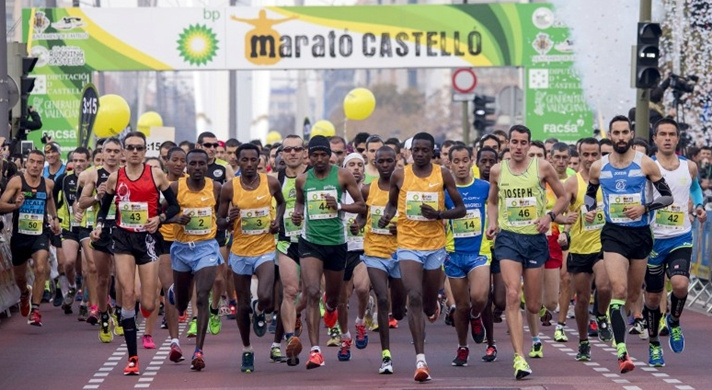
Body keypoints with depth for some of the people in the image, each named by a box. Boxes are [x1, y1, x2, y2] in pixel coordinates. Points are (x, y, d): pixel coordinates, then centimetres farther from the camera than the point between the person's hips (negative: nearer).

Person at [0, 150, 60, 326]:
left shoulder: (48, 184, 2)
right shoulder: (16, 181, -8)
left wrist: (54, 217, 18)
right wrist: (15, 205, -30)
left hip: (40, 234, 0)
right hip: (19, 235, 0)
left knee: (40, 269, -23)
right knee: (19, 276, 17)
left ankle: (35, 310, -17)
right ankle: (24, 294, 53)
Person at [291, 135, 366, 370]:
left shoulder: (342, 176, -4)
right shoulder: (302, 180, 3)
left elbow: (361, 205, -1)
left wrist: (339, 206, -17)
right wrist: (297, 213, 0)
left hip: (336, 242, 0)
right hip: (311, 242, 0)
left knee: (333, 294, 17)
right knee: (312, 293, -17)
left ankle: (330, 307, 60)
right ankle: (315, 350, -20)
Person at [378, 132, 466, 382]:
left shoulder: (443, 175, -1)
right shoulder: (399, 176, 1)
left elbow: (460, 209, 3)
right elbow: (392, 203, 18)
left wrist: (438, 214, -15)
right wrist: (386, 216, -5)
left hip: (435, 246, 1)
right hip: (408, 246, -1)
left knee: (429, 303, 14)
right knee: (414, 297, -19)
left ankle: (432, 304, 56)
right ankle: (420, 360, -21)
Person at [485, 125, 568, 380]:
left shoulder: (542, 167, 0)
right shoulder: (497, 171, 4)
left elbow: (562, 197, 9)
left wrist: (550, 217, -8)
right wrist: (492, 223, 2)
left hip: (535, 238, 0)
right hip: (508, 237, 0)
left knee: (533, 306, 5)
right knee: (512, 295, -20)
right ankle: (519, 357, -22)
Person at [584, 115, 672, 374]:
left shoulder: (645, 164, -3)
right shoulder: (598, 167, 2)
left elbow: (667, 197, 0)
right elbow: (590, 193, 20)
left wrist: (644, 207, -16)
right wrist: (590, 209, -1)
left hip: (640, 233, 1)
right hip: (614, 233, -1)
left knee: (633, 295, 13)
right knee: (618, 289, -18)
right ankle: (622, 352, -22)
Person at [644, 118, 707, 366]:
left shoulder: (689, 167, 5)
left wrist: (699, 206, 9)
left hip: (681, 238, 1)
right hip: (653, 239, -1)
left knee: (680, 284, -22)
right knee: (653, 296, 6)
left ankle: (674, 321, 8)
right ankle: (653, 345, 25)